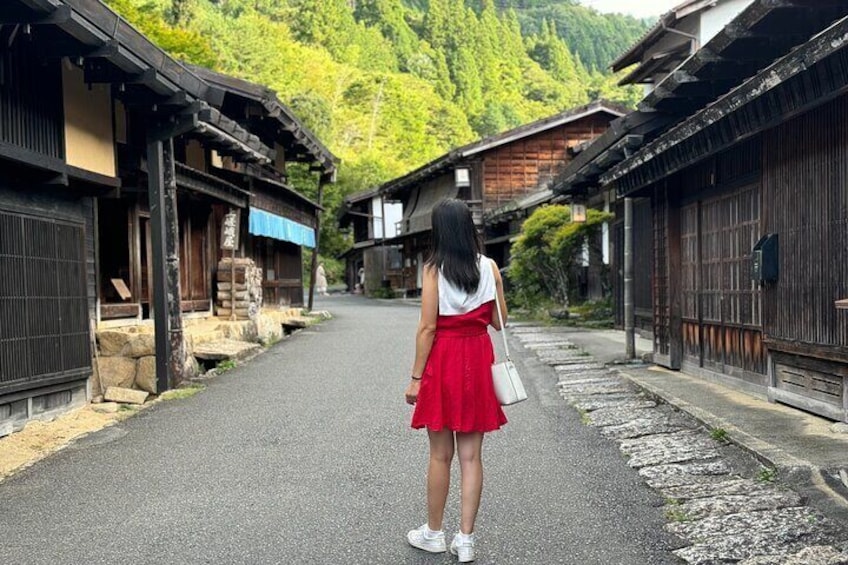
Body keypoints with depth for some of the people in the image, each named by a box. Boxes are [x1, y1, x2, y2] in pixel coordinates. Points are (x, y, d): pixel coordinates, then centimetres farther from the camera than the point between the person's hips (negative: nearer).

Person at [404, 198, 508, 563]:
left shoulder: (434, 269, -8)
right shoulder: (489, 267, 1)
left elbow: (427, 327, -11)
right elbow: (498, 322, 5)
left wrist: (416, 378, -6)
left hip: (443, 359, -3)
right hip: (478, 359, 3)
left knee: (440, 454, 8)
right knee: (471, 455, 7)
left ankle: (433, 534, 22)